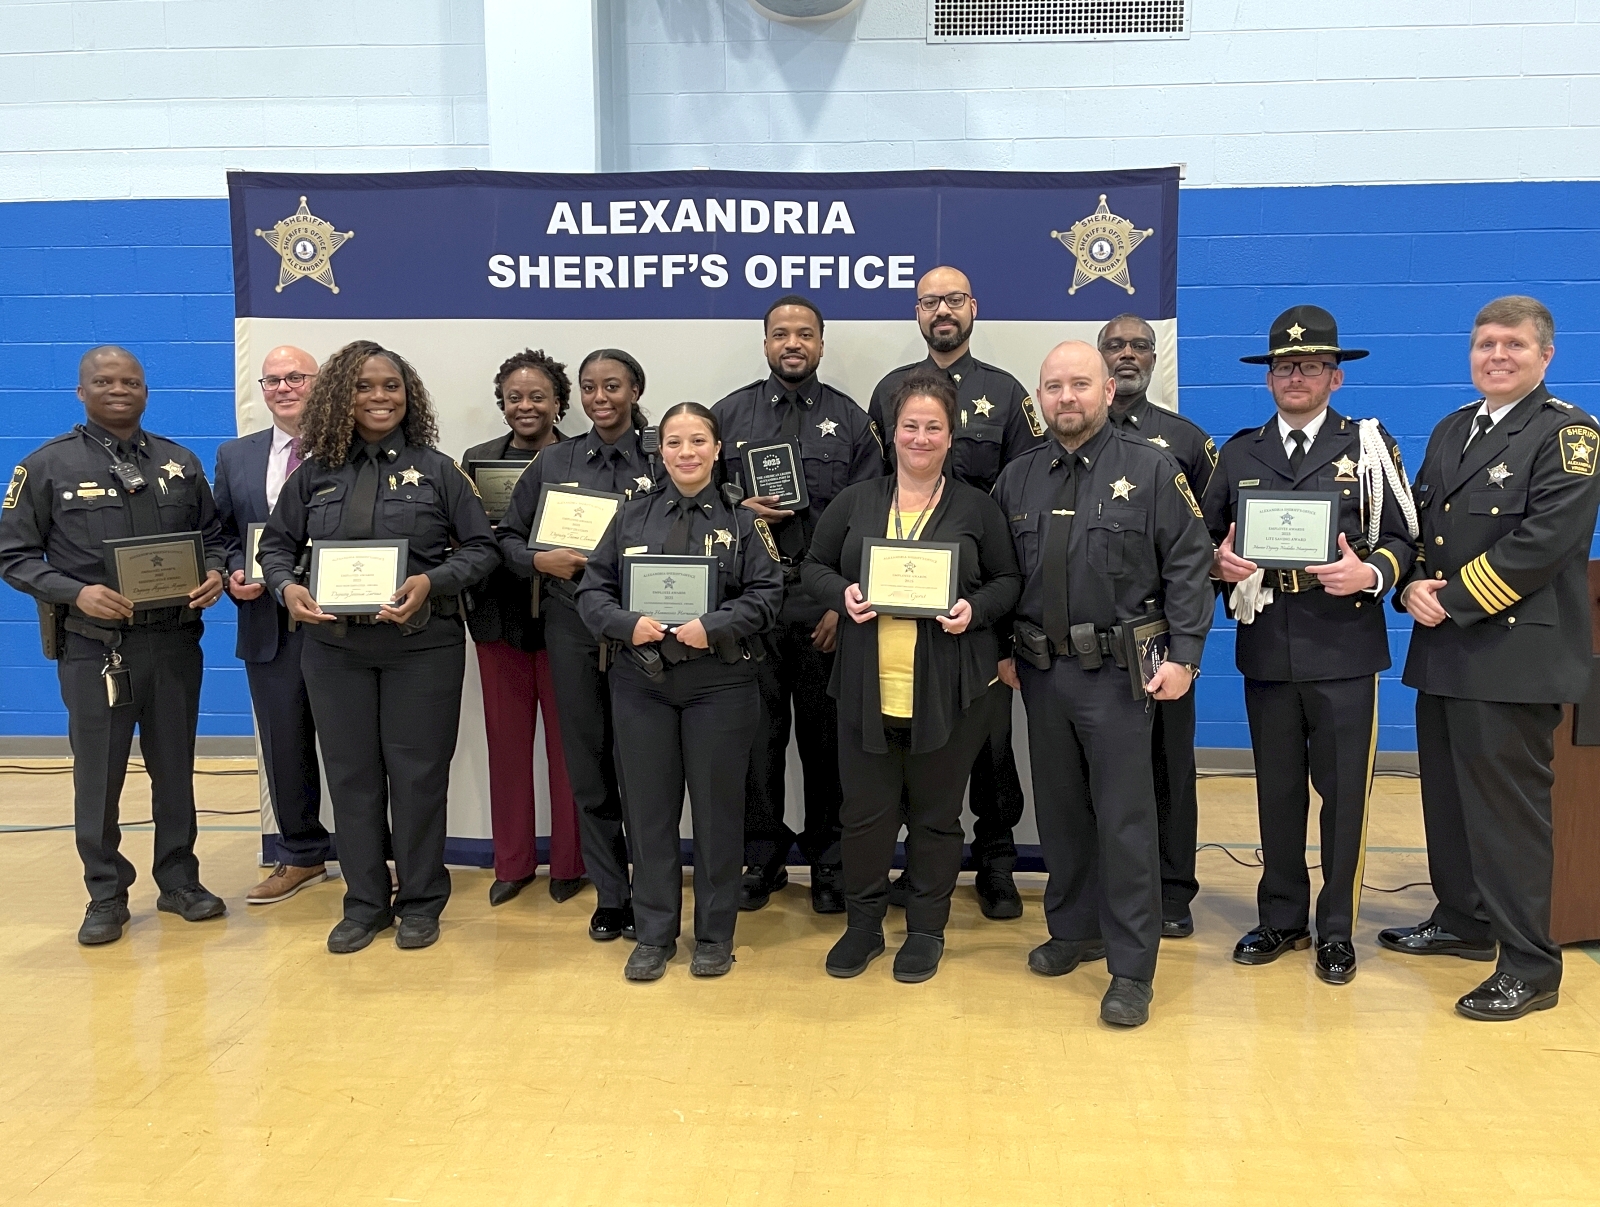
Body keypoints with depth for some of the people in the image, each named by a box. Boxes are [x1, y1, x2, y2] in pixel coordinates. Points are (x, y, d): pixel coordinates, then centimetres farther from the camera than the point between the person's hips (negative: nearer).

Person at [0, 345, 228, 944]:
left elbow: (212, 536, 14)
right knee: (98, 775, 6)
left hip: (174, 641, 3)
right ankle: (106, 895, 21)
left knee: (174, 767, 12)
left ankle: (179, 881, 26)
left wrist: (213, 573, -8)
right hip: (93, 646, -2)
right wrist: (77, 593, -18)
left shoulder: (180, 462, 7)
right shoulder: (48, 465, -2)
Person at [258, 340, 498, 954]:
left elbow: (481, 547, -1)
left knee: (417, 772, 4)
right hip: (334, 646, 3)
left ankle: (420, 902, 20)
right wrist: (287, 587, -9)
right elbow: (276, 544, 13)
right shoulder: (314, 473, 6)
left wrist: (432, 583, -17)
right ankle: (364, 902, 24)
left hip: (422, 645, -2)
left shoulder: (437, 469, -1)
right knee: (351, 773, 9)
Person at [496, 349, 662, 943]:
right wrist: (542, 561, -8)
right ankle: (609, 896, 19)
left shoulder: (661, 464, 3)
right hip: (572, 624, 2)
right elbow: (506, 538, 11)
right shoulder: (553, 461, 9)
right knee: (587, 765, 7)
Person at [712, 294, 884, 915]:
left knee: (825, 734, 7)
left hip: (825, 602, -1)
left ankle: (828, 861, 21)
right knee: (758, 731, 7)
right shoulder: (729, 414, 9)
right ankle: (762, 857, 21)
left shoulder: (852, 421, 6)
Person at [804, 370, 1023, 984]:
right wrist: (843, 594, -10)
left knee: (936, 813, 10)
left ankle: (927, 929, 27)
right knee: (865, 809, 9)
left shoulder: (976, 507, 3)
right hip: (867, 687, 2)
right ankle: (863, 923, 28)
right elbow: (814, 566, 10)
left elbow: (1008, 581, 7)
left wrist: (976, 609, -13)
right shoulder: (855, 501, 7)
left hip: (949, 691, -1)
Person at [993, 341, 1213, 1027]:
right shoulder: (1017, 479, 9)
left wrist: (1184, 655, -12)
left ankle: (1132, 969, 10)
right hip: (1040, 669, 5)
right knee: (1059, 809, 14)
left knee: (1125, 819, 0)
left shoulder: (1151, 470, -3)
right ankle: (1074, 929, 32)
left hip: (1116, 671, -4)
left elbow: (1188, 566, -6)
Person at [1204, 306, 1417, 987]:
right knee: (1277, 791, 11)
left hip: (1344, 650, -2)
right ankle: (1281, 919, 25)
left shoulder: (1369, 446, 4)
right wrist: (1221, 563, -10)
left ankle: (1337, 930, 19)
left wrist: (1370, 573, -19)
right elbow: (1208, 540, 12)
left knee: (1344, 792, 4)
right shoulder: (1239, 453, 11)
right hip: (1267, 650, 2)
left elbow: (1402, 539, 1)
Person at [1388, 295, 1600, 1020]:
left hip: (1515, 654, -7)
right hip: (1444, 653, 8)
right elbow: (1417, 524, 15)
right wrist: (1414, 588, -5)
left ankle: (1529, 967, 8)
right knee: (1447, 793, 16)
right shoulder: (1450, 431, 16)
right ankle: (1462, 922, 33)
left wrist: (1454, 599, -17)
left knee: (1508, 807, -3)